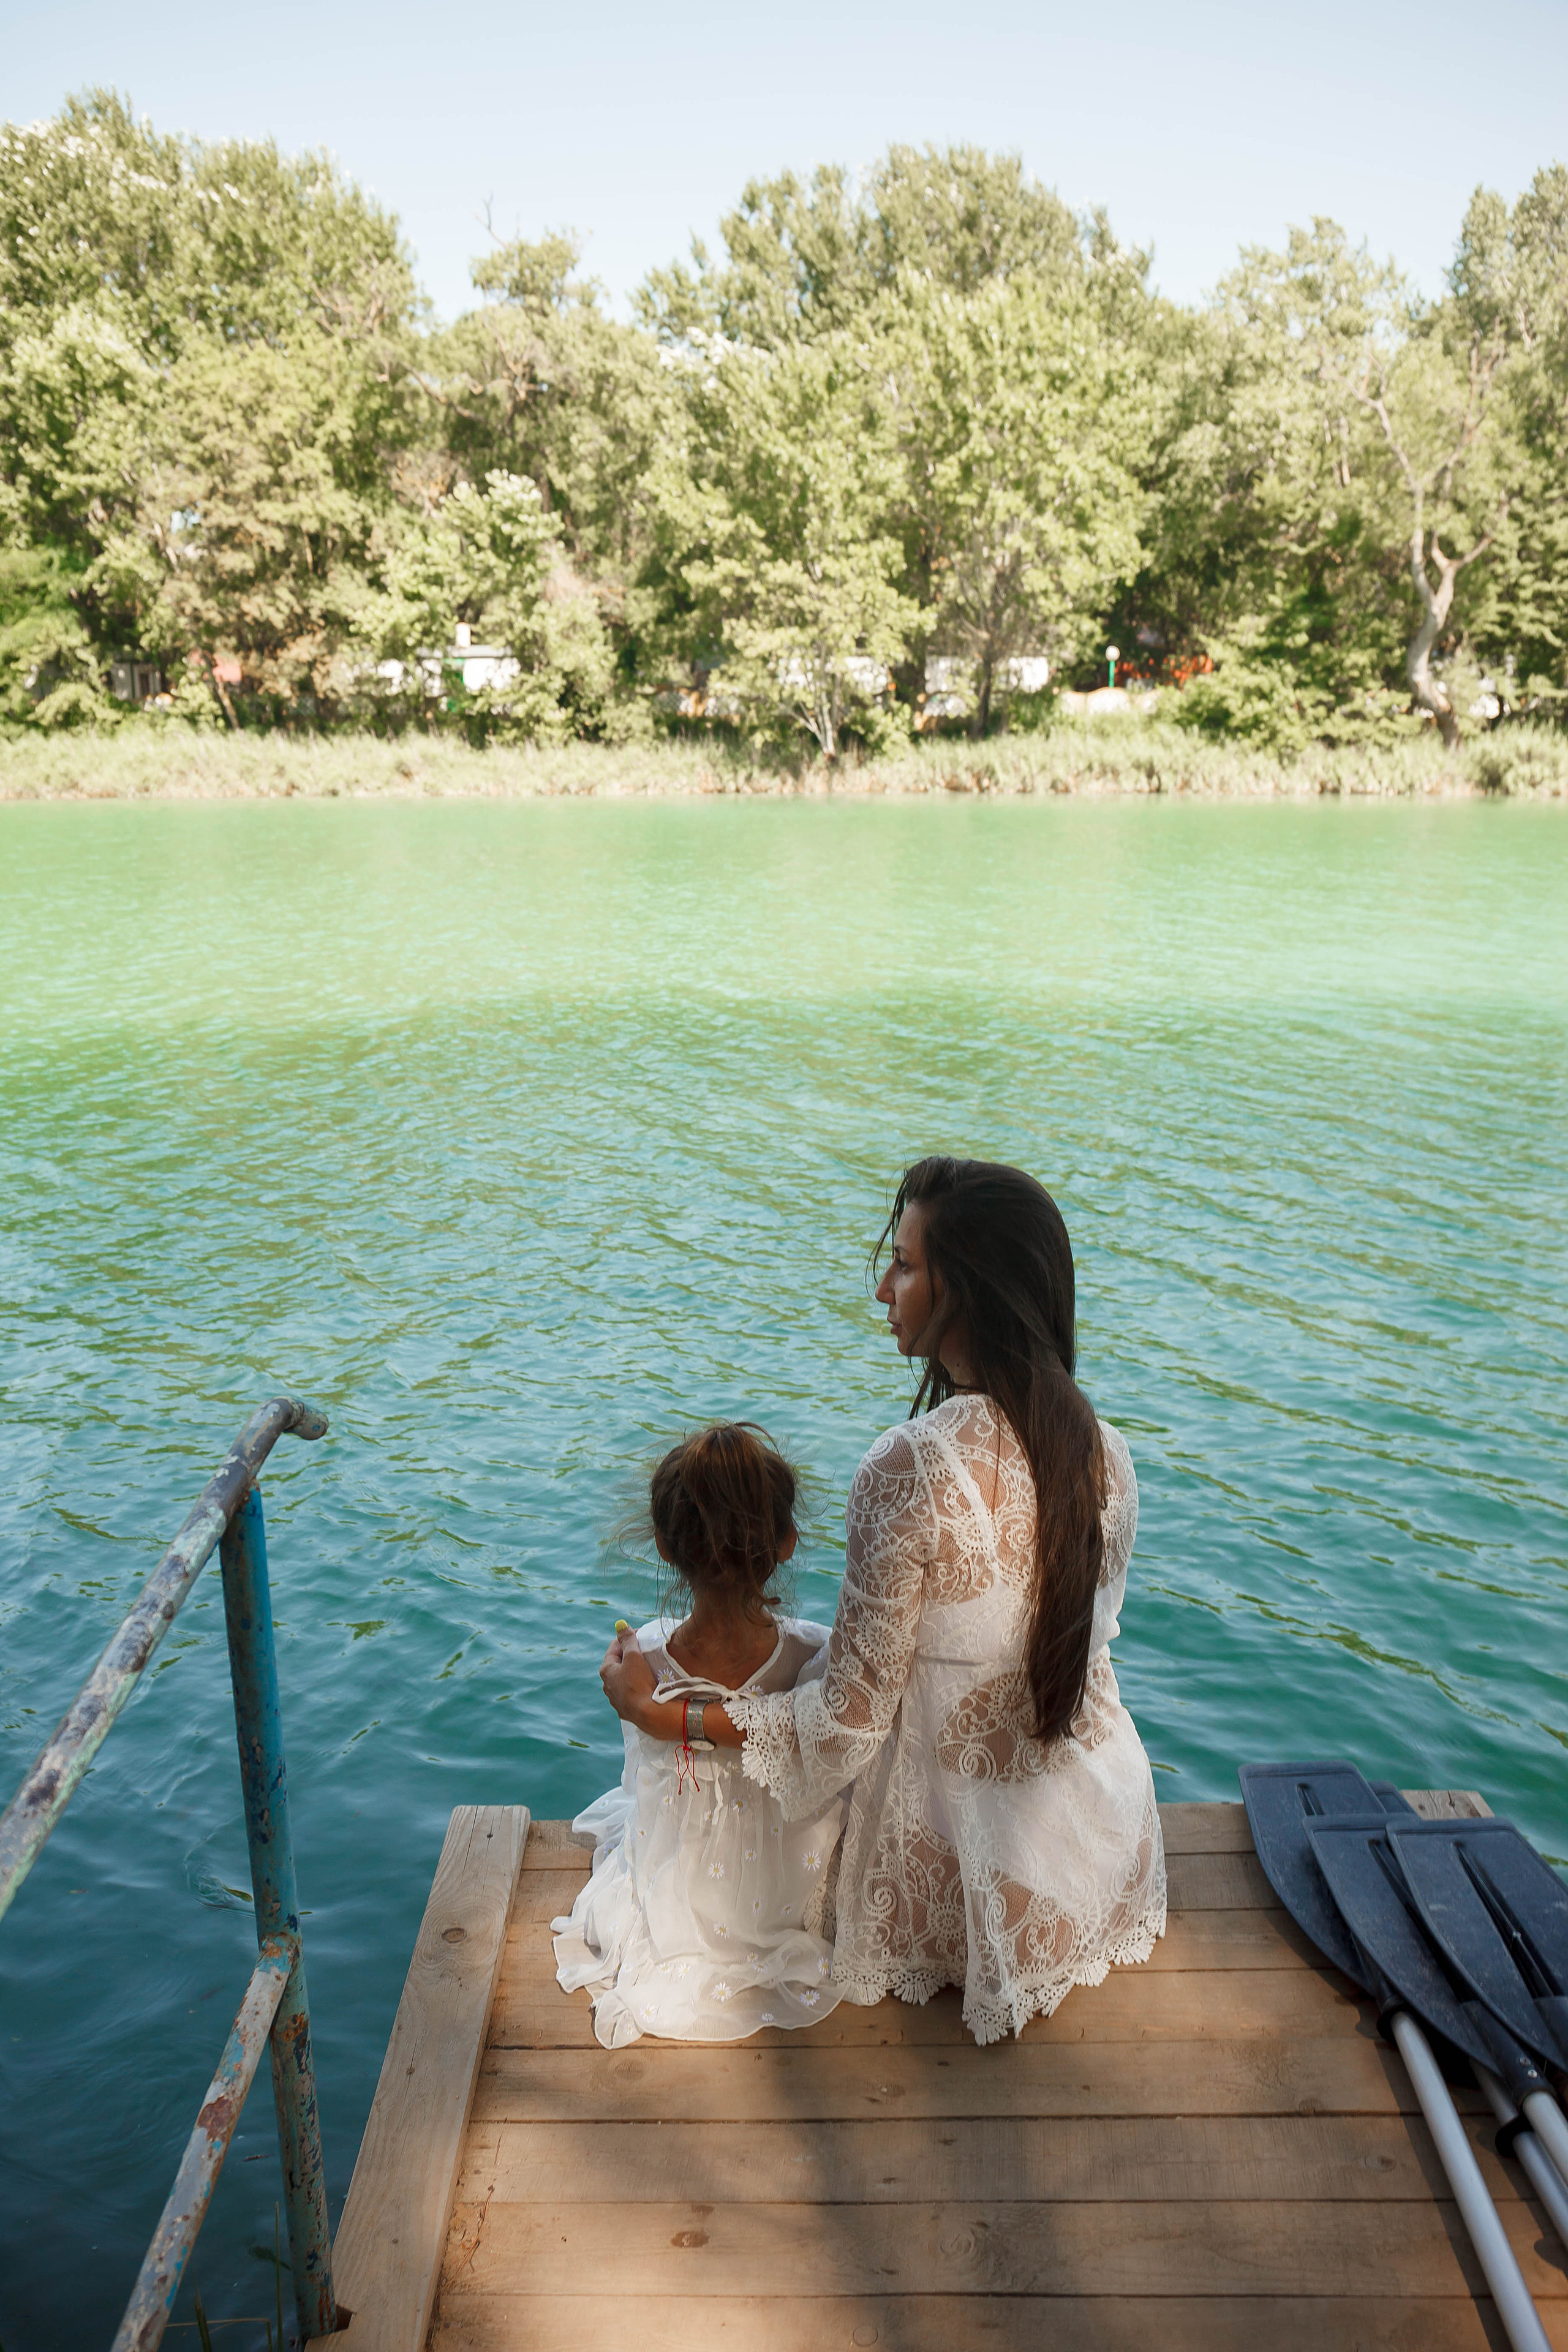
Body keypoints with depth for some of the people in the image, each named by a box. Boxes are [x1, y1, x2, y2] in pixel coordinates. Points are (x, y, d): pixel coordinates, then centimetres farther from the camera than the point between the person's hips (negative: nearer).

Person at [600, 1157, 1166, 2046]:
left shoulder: (912, 1468, -30)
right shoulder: (1106, 1451, -10)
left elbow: (851, 1721, -23)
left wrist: (655, 1712, -11)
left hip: (965, 1860, -5)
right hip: (1104, 1833, 6)